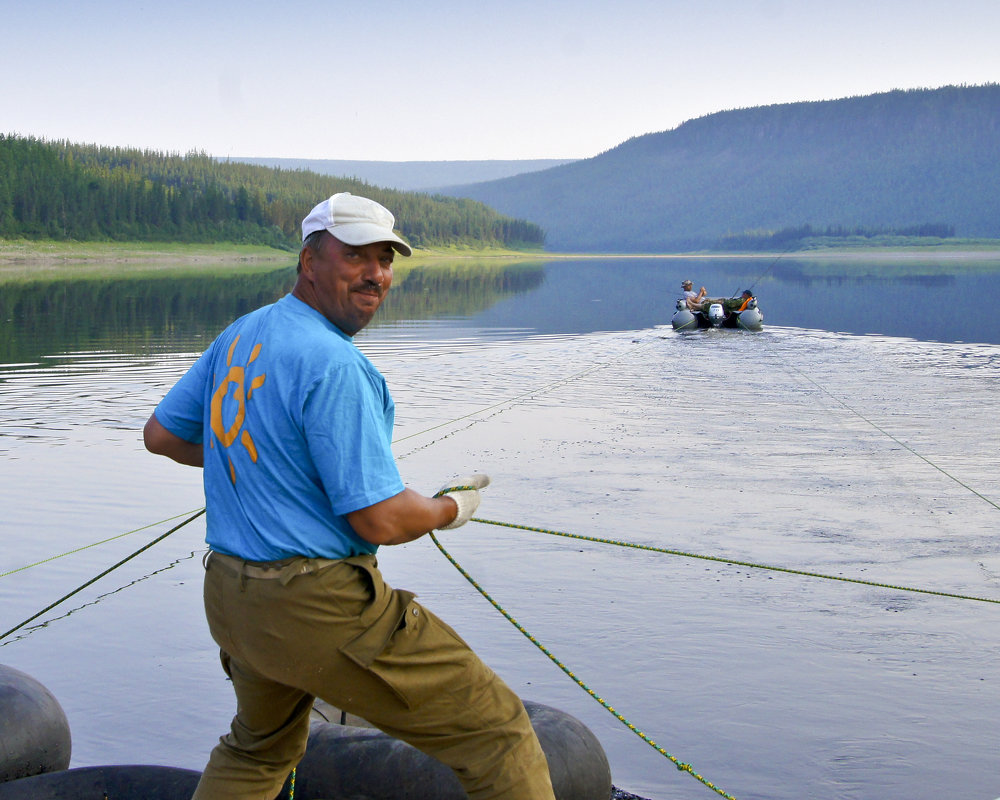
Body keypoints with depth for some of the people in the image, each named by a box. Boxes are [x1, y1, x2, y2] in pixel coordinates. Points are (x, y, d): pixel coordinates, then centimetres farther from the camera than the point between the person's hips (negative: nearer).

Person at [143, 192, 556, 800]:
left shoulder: (239, 336, 7)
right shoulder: (333, 364, -19)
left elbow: (161, 435, 18)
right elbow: (380, 521, -20)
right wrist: (451, 509, -1)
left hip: (229, 600, 9)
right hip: (321, 609, -9)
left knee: (260, 749, 34)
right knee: (498, 731, -2)